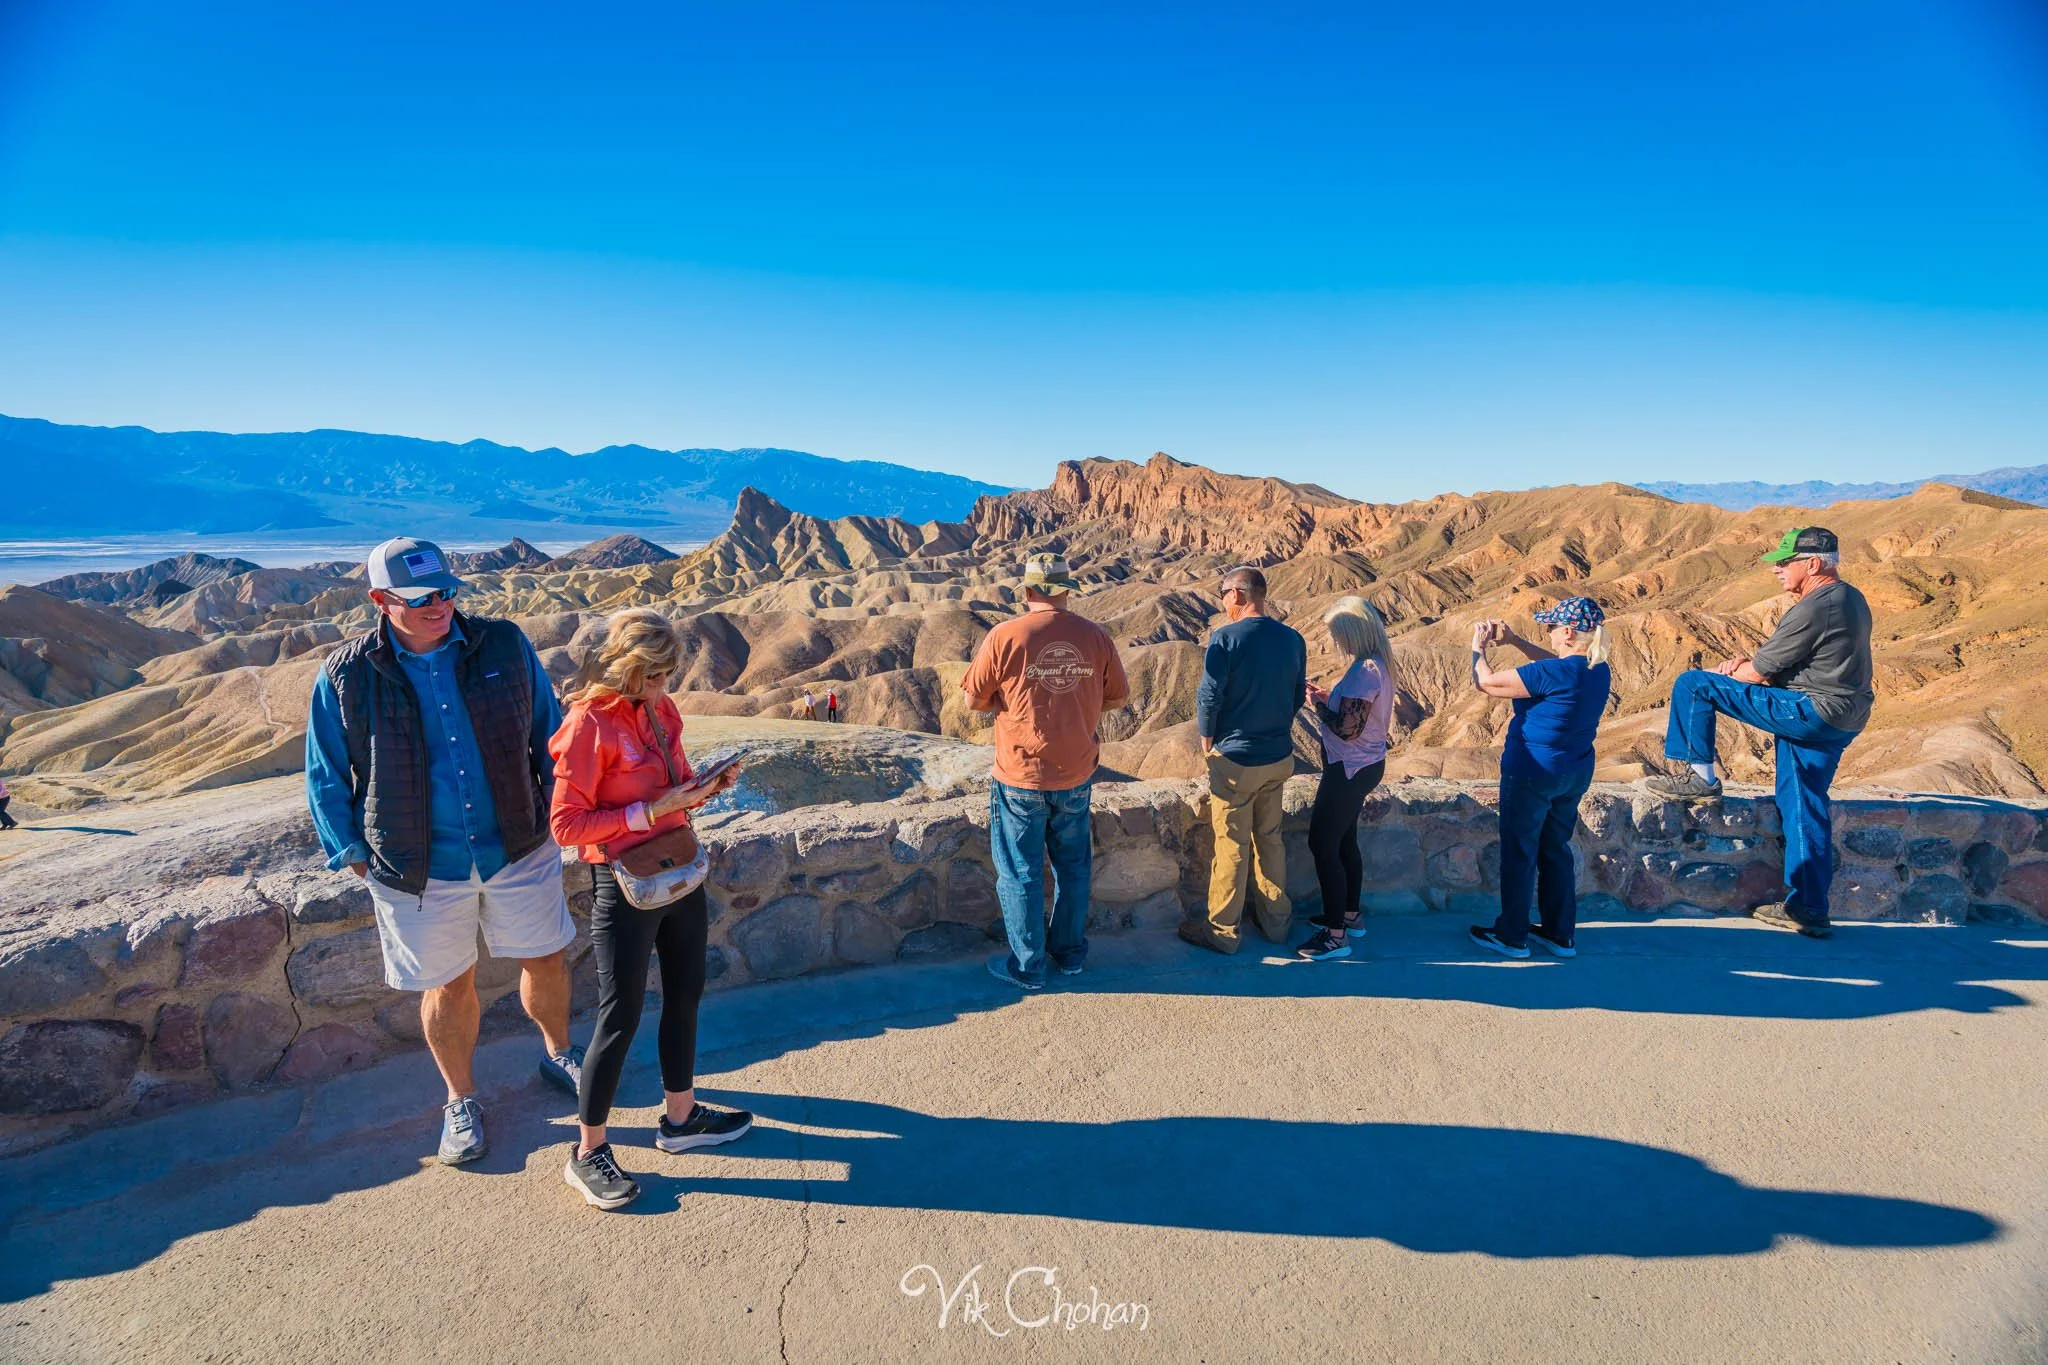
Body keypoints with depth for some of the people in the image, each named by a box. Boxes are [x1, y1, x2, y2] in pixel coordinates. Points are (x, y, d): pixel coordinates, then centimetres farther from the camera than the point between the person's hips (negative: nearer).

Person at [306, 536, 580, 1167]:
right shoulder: (345, 677, -8)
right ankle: (461, 1100, 37)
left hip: (519, 849, 1)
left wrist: (560, 806, 4)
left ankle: (559, 1055, 43)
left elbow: (549, 730, 6)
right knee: (447, 986, 13)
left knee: (545, 959, 14)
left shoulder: (504, 645, -5)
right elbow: (326, 777, 3)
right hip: (419, 870, -1)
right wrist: (354, 853, 1)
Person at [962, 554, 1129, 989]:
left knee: (1021, 872, 10)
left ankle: (1027, 966, 20)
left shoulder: (1005, 636, -14)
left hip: (1021, 778, -3)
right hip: (1076, 776, 4)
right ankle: (1069, 953, 34)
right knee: (1072, 866, 20)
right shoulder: (1096, 636, -4)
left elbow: (974, 699, -5)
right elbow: (1118, 696, 7)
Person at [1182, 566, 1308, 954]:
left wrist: (1207, 743, 0)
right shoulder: (1293, 639, 1)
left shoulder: (1225, 639, -18)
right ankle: (1276, 921, 31)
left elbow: (1209, 698, -16)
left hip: (1236, 760, -6)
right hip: (1279, 758, 6)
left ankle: (1222, 932, 17)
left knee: (1232, 846, 5)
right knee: (1269, 839, 19)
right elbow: (1298, 696, 9)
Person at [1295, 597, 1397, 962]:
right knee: (1344, 841, 20)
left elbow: (1348, 729, -25)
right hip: (1366, 764, 10)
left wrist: (1318, 704, -11)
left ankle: (1335, 935, 2)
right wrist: (1330, 699, 6)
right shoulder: (1376, 664, 7)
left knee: (1322, 845, -4)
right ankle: (1351, 915, 34)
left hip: (1350, 769, -10)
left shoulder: (1365, 671, -23)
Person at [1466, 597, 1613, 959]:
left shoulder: (1552, 674, -26)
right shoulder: (1599, 670, -1)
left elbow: (1485, 682, -21)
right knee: (1556, 850, 19)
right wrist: (1514, 640, 16)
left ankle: (1511, 936, 18)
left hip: (1533, 773, -8)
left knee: (1519, 854, 6)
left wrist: (1478, 647, -3)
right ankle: (1561, 934, 29)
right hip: (1575, 775, 8)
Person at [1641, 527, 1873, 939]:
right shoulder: (1850, 599, 15)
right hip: (1842, 721, 10)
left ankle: (1699, 775, 2)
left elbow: (1758, 674, -13)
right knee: (1804, 811, 14)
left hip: (1809, 712, -10)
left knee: (1692, 684, -9)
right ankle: (1808, 911, 18)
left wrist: (1725, 672, 7)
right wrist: (1747, 662, 5)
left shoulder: (1814, 608, -17)